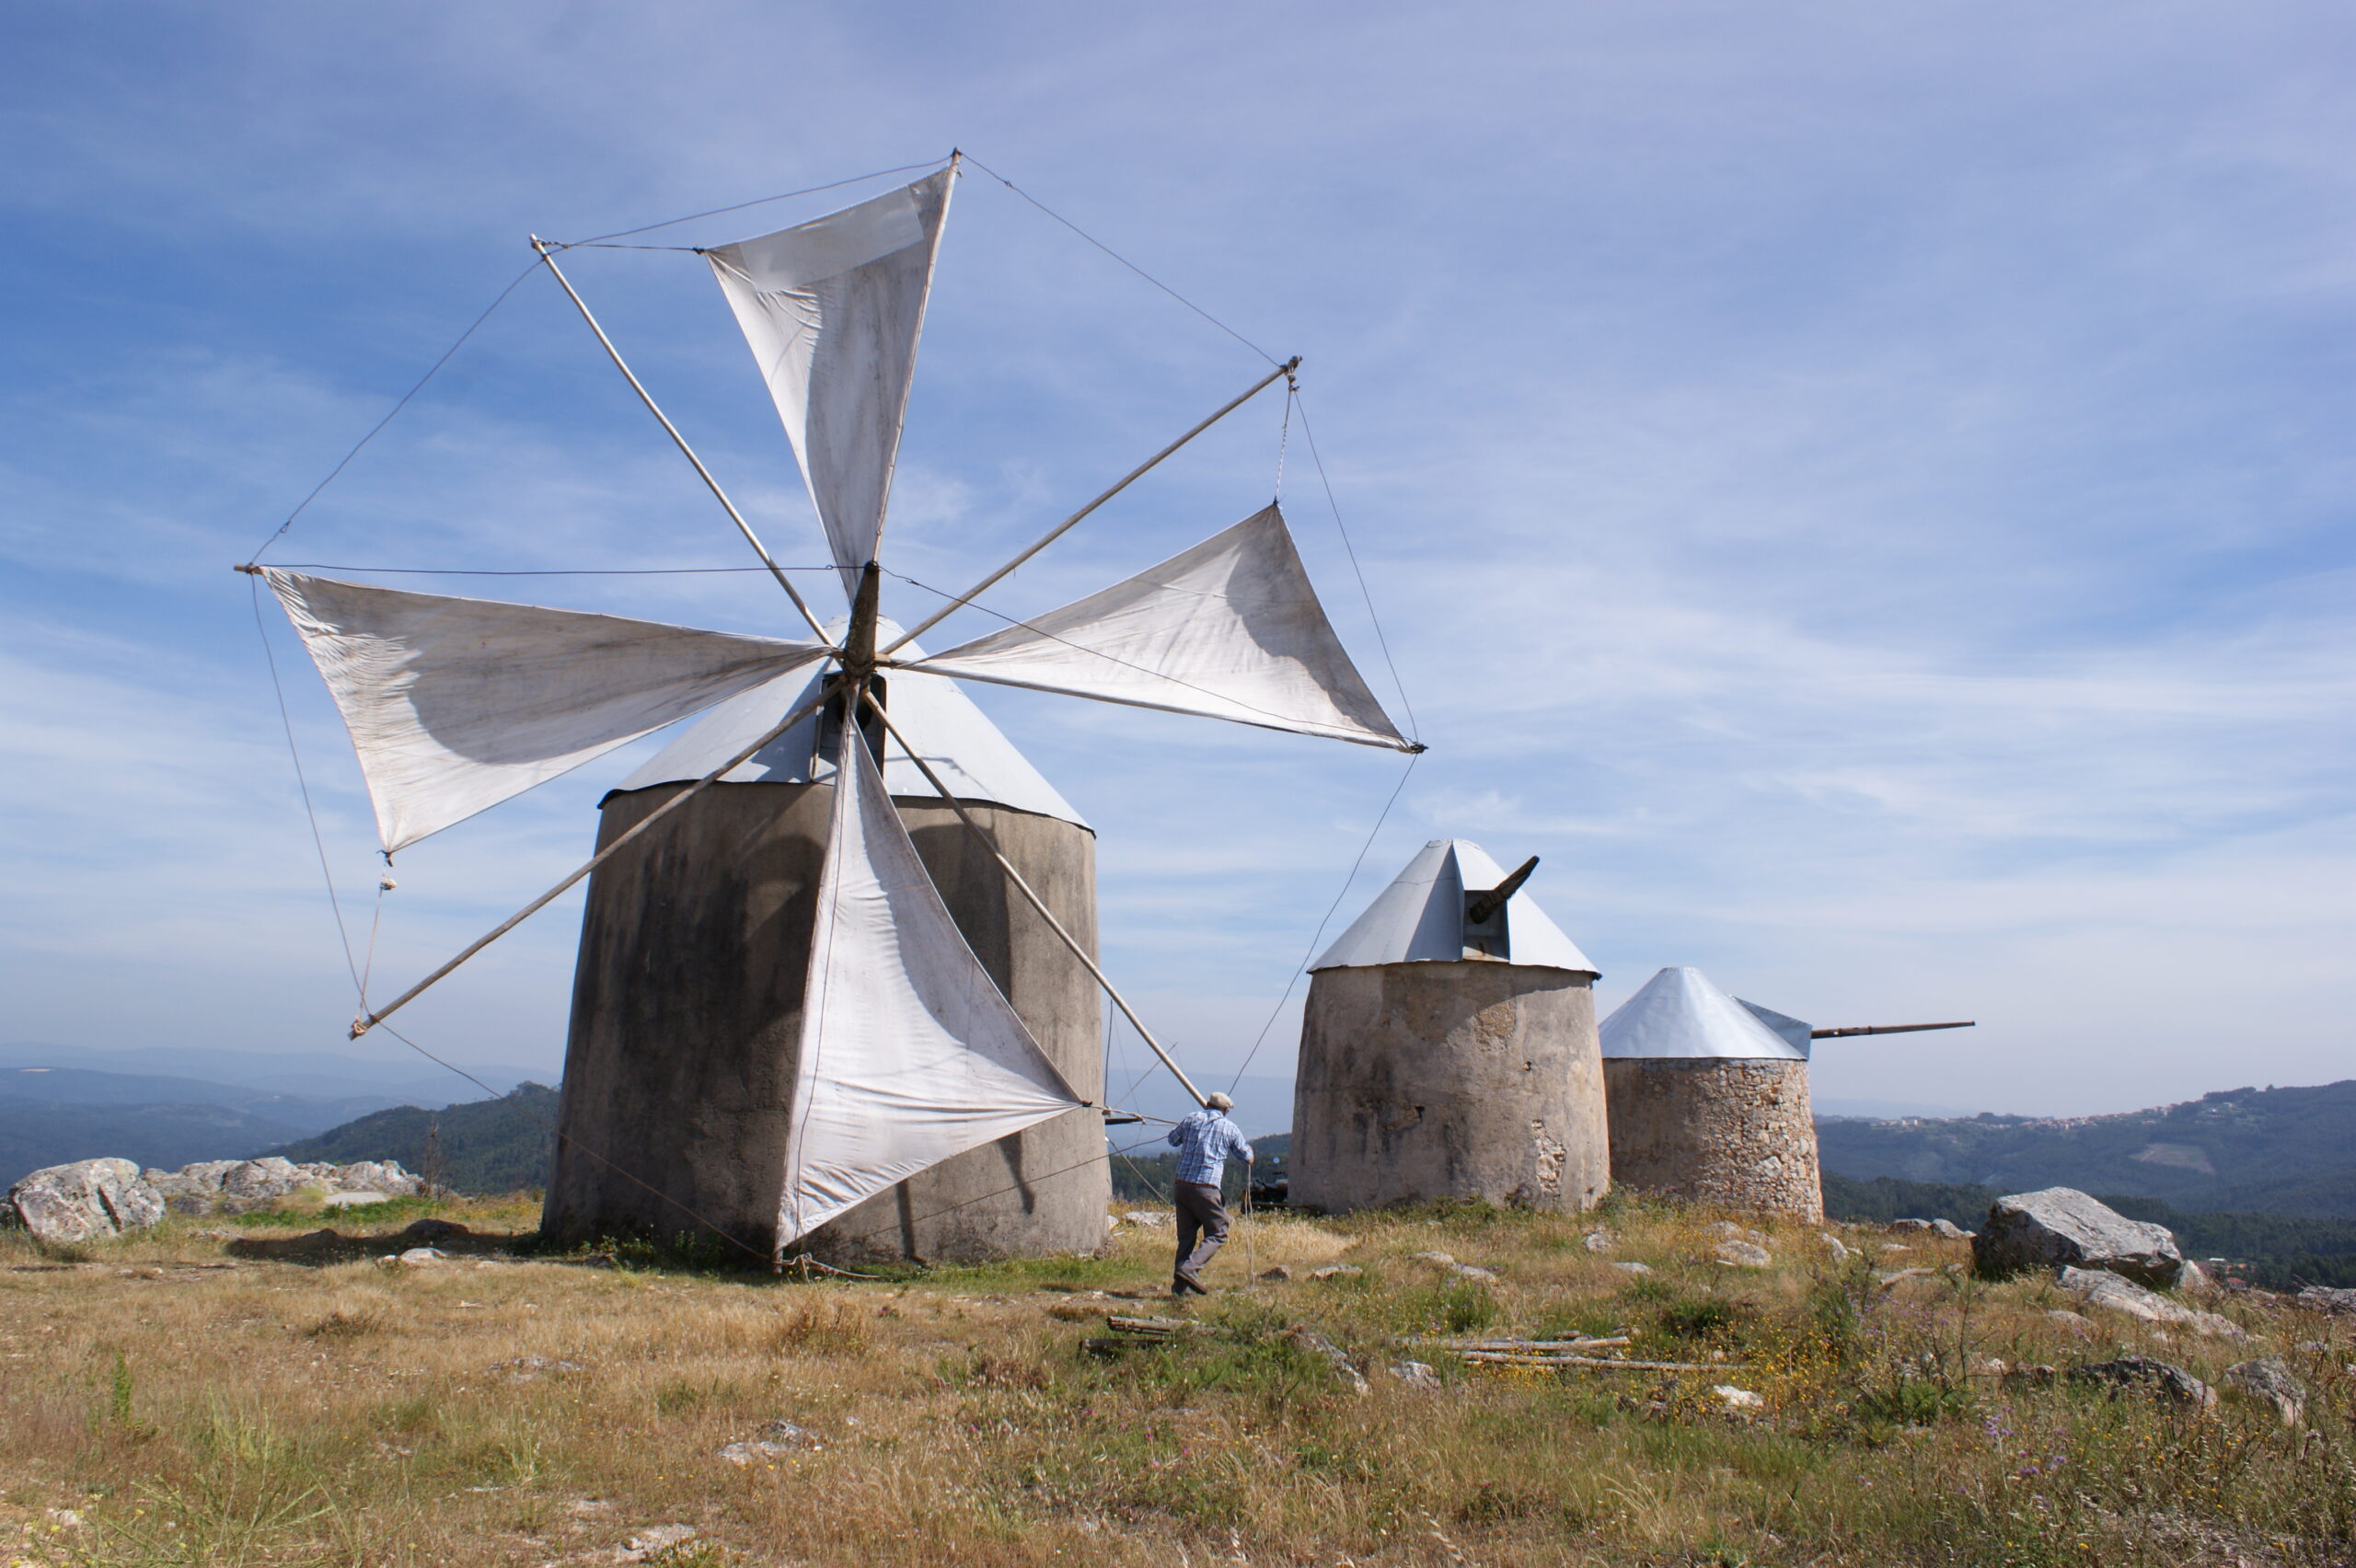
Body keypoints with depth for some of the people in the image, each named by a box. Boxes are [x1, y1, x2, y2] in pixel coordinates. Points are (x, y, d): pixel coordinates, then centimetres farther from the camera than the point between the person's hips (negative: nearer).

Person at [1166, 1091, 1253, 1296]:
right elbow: (1247, 1156, 15)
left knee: (1186, 1235, 12)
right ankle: (1190, 1268, -15)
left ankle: (1180, 1285, 8)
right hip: (1206, 1187, -4)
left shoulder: (1191, 1119, 10)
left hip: (1183, 1184, 4)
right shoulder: (1229, 1128, 4)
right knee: (1217, 1234, 5)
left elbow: (1173, 1138, 26)